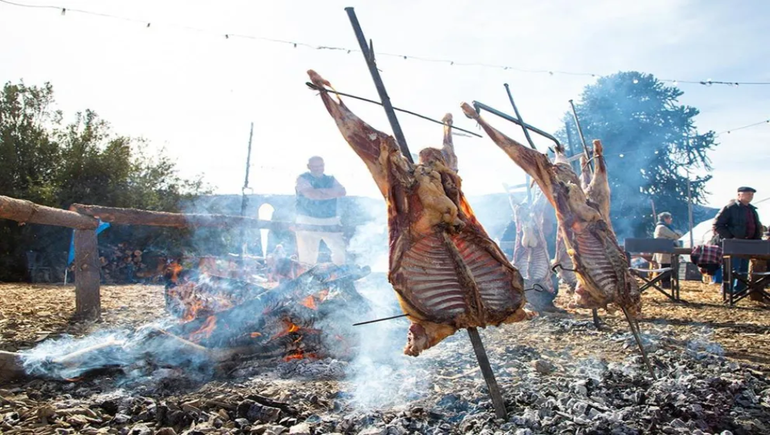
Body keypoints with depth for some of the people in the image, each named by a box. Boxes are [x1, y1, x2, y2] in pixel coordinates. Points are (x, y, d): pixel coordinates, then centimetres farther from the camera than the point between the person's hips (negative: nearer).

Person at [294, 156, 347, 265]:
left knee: (340, 249, 1)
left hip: (330, 222, 4)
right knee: (307, 255, -4)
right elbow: (311, 194, -15)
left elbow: (342, 192, -1)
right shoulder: (303, 178, 2)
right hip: (308, 222, -4)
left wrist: (323, 191, -13)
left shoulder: (331, 179, 16)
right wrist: (331, 193, -4)